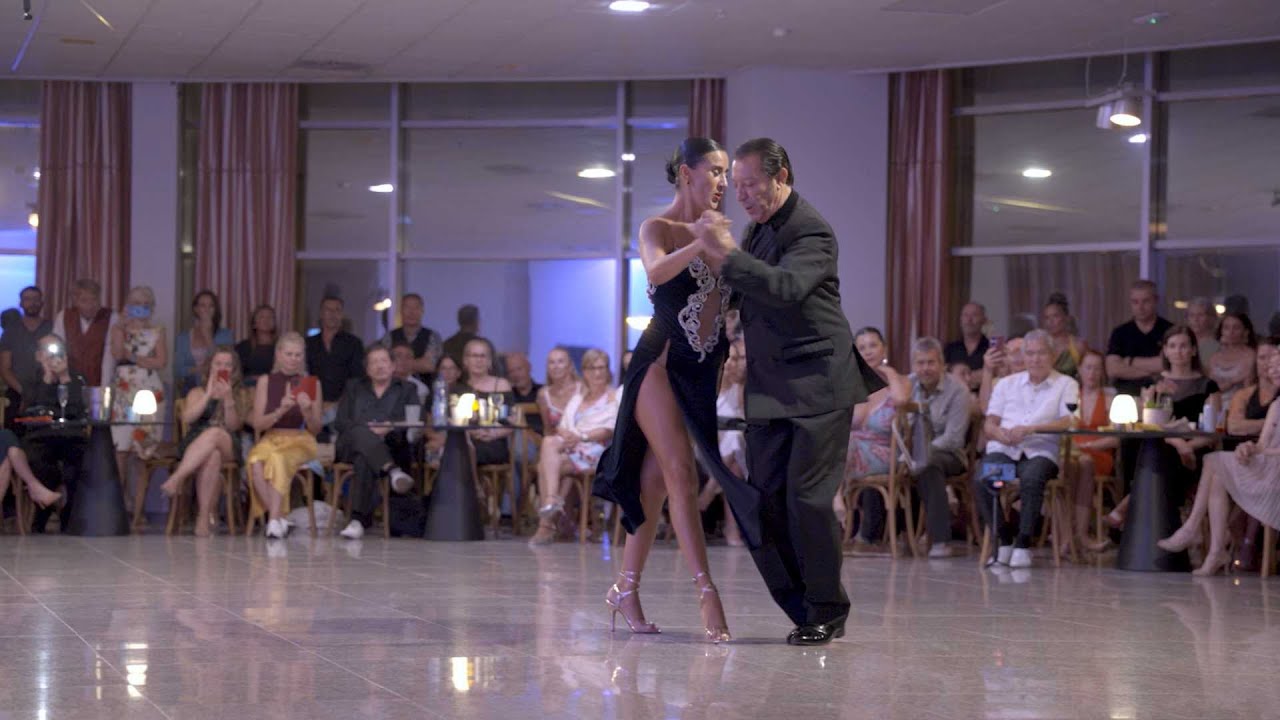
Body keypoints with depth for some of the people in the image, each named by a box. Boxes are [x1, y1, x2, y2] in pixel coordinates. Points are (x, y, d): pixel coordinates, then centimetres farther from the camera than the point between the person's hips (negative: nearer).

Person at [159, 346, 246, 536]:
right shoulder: (197, 393, 21)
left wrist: (228, 399, -9)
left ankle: (177, 478, -42)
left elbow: (233, 426, 5)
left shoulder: (239, 394, 20)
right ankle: (206, 515, -42)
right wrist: (209, 395, -6)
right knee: (212, 456, -39)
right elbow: (187, 418, 0)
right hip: (193, 446, 0)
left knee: (215, 433, -38)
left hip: (227, 449, 0)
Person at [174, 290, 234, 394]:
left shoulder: (226, 335, 7)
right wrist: (197, 369, -8)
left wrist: (208, 337, -4)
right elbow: (178, 370, 7)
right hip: (191, 389, 1)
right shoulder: (182, 338, 12)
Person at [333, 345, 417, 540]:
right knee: (360, 433, -38)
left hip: (391, 447, -1)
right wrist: (367, 429, -8)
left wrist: (391, 429, -15)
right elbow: (340, 422, 11)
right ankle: (393, 471, -56)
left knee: (364, 461, -38)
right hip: (351, 445, 1)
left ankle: (359, 520, -46)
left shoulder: (407, 390, 23)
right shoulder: (353, 388, 27)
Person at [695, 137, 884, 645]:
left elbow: (787, 287, -31)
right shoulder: (759, 228, 14)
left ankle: (826, 608, 5)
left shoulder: (810, 231, -13)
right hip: (769, 392, 8)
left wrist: (728, 255, -33)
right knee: (761, 503, 3)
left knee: (807, 498, -10)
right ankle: (806, 611, 12)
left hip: (818, 386, -8)